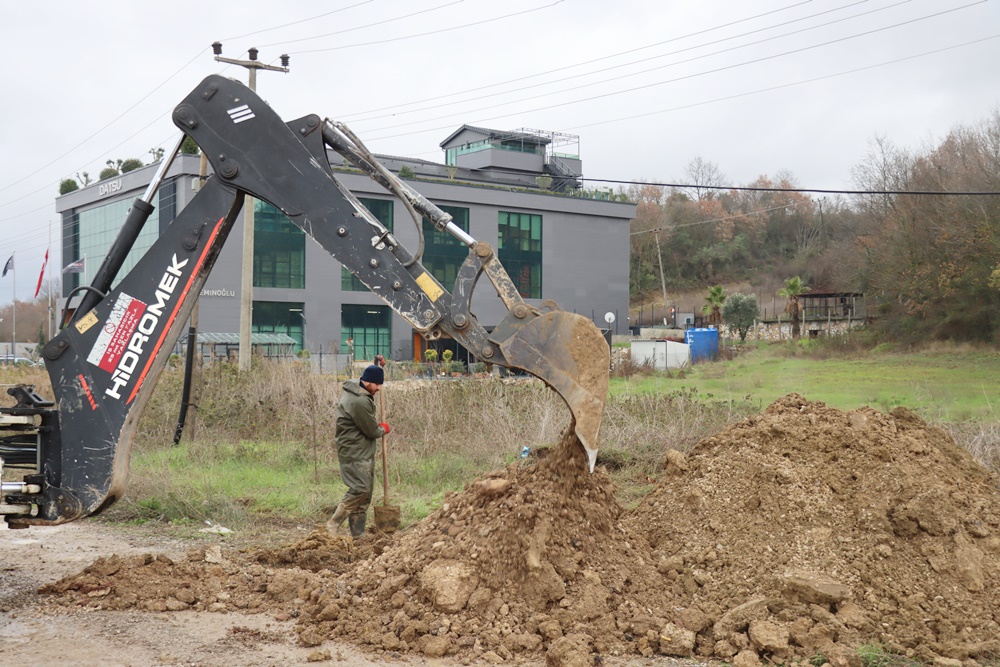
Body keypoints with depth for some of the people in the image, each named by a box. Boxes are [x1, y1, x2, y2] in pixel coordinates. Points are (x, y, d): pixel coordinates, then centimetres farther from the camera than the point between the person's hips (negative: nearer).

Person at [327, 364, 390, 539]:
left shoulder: (354, 389, 7)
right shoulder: (360, 402, -25)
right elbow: (372, 431, -18)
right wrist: (383, 429, 7)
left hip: (364, 453, 11)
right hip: (354, 454, -11)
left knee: (365, 492, 11)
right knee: (361, 489, -15)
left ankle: (357, 533, 16)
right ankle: (333, 525, -8)